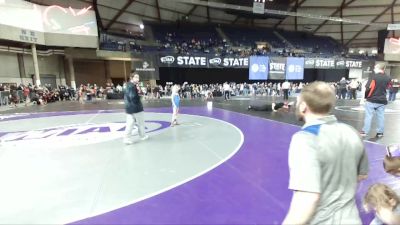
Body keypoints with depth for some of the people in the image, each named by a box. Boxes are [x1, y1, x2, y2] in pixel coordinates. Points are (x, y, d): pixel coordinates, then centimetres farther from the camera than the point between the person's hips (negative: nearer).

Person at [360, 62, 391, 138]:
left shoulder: (374, 76, -13)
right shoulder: (388, 78, 4)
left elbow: (368, 88, -15)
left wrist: (366, 97, -4)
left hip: (371, 100, -4)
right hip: (382, 100, 5)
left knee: (368, 116, 0)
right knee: (381, 116, 10)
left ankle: (365, 131, 2)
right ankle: (380, 132, 15)